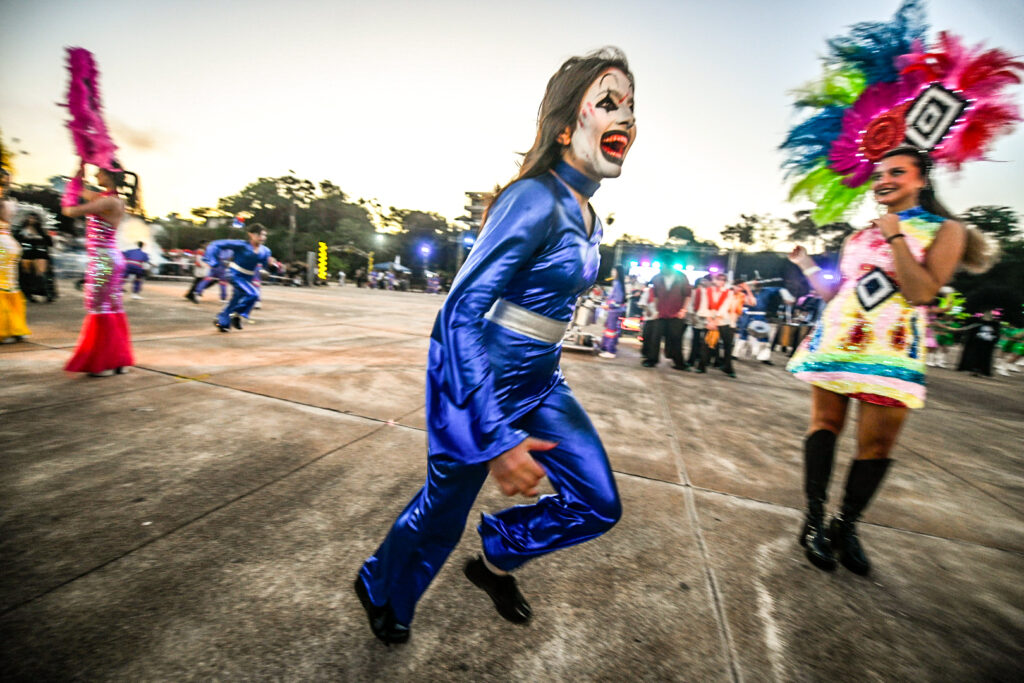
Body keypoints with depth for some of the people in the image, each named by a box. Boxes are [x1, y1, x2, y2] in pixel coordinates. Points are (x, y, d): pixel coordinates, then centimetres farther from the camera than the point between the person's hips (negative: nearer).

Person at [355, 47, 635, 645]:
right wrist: (497, 440, -29)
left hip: (541, 382, 8)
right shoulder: (535, 200, -20)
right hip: (480, 381, -8)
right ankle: (381, 591, 49)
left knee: (599, 505, 9)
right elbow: (458, 314, -27)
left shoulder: (588, 217, 8)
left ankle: (497, 562, 36)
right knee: (444, 512, 13)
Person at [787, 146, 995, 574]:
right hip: (835, 341, 4)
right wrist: (805, 264, 11)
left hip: (890, 349, -3)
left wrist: (896, 236, -7)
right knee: (825, 423, 1)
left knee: (877, 444, -1)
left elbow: (921, 292, -12)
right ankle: (815, 520, 9)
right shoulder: (858, 237, 17)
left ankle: (846, 527, 15)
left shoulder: (945, 230, 5)